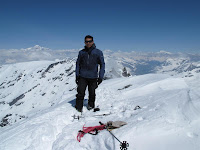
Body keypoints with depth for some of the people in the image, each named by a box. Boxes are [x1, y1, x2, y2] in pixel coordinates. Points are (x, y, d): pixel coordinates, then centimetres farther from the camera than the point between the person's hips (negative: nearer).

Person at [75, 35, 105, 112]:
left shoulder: (98, 52, 0)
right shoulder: (81, 52, 6)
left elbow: (102, 65, 3)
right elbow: (78, 64, 14)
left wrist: (101, 77, -4)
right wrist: (77, 75, 6)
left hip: (93, 77, -1)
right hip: (82, 77, 1)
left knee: (92, 93, 8)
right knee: (80, 93, -4)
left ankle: (91, 106, 32)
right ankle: (78, 109, 8)